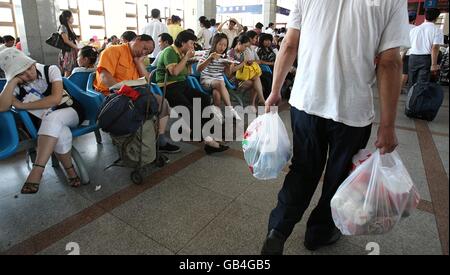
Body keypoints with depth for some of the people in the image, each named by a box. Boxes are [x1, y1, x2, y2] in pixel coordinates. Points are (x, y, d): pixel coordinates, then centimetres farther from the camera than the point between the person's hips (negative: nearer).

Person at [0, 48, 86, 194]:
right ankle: (70, 170, -16)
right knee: (61, 134, -36)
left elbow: (56, 99, -17)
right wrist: (13, 82, -18)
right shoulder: (16, 86, 1)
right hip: (48, 124, 1)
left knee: (51, 118, -36)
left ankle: (37, 170, -37)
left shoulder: (50, 70, -5)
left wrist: (23, 106, -12)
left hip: (70, 112, -1)